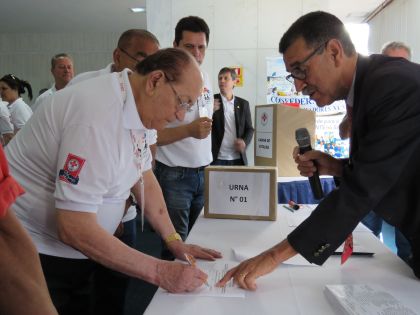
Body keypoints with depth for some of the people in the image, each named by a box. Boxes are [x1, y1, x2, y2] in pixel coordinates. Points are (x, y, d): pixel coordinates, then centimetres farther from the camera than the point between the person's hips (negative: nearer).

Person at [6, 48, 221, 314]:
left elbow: (145, 179, 7)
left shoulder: (135, 106, -1)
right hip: (39, 255, -8)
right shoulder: (98, 116, -30)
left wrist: (175, 242, 4)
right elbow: (74, 230, -31)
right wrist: (159, 272, -26)